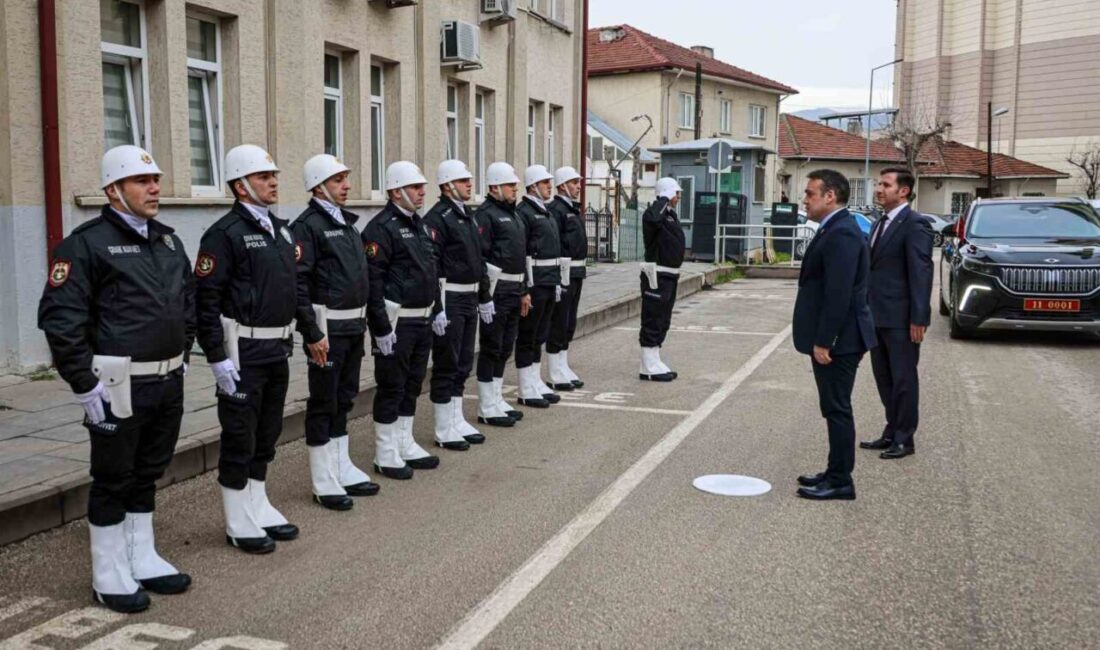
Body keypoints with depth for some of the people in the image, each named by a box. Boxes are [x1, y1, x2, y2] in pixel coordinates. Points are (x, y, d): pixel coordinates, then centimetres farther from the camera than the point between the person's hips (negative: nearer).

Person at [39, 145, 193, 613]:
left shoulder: (168, 241, 11)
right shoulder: (87, 242, -11)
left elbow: (188, 304, 22)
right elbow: (60, 317, -16)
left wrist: (181, 359, 16)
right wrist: (84, 384, -16)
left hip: (167, 381, 7)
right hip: (119, 384, -7)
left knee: (149, 473, 17)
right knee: (113, 480, 5)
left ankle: (143, 559, 31)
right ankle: (109, 575, 19)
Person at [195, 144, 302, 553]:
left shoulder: (281, 229, 12)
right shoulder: (224, 234, -13)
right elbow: (206, 300, -16)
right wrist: (217, 357, -18)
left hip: (277, 349, 8)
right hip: (244, 351, -8)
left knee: (267, 435, 17)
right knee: (240, 438, 3)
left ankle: (260, 508, 31)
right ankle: (239, 524, 15)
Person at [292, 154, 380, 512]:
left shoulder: (346, 222, 14)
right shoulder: (308, 226, -13)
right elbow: (297, 284, -19)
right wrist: (312, 334, -20)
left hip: (353, 326, 8)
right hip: (327, 328, -8)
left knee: (344, 400, 16)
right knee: (324, 404, 1)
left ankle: (343, 470, 27)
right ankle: (324, 483, 10)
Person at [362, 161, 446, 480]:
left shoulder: (419, 224, 14)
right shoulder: (381, 228, -15)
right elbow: (372, 281, -19)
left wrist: (438, 310, 18)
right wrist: (381, 328, -21)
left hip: (423, 320, 9)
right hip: (396, 321, -9)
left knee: (412, 385, 16)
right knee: (391, 388, 1)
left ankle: (405, 446, 29)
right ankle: (386, 456, 12)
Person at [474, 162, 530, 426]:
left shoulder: (513, 214, 19)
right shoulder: (486, 214, -11)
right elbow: (479, 255, -18)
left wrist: (524, 291, 21)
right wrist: (485, 293, -22)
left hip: (514, 290, 9)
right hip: (496, 288, -9)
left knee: (505, 348, 14)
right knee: (492, 348, -2)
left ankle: (497, 401, 25)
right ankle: (487, 409, 6)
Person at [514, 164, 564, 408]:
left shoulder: (545, 212, 18)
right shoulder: (524, 212, -12)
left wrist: (557, 281, 18)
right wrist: (525, 287, -22)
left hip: (549, 283, 9)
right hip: (533, 282, -9)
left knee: (540, 336, 14)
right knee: (527, 337, 0)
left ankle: (536, 383, 23)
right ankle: (527, 390, 6)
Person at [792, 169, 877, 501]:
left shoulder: (841, 233, -19)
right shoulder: (834, 229, 14)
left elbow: (839, 294, -25)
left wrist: (823, 341, -23)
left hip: (837, 340, -10)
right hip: (832, 338, 10)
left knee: (837, 409, -2)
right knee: (835, 408, 16)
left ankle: (840, 481, 7)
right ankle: (835, 473, 26)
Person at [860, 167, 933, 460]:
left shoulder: (915, 225, -12)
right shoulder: (879, 224, 15)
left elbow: (921, 273, -16)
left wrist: (918, 318, -19)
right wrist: (867, 311, 14)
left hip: (900, 319, -8)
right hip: (878, 317, 9)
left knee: (903, 379, 2)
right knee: (884, 378, 15)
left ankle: (904, 439, 12)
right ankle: (892, 432, 27)